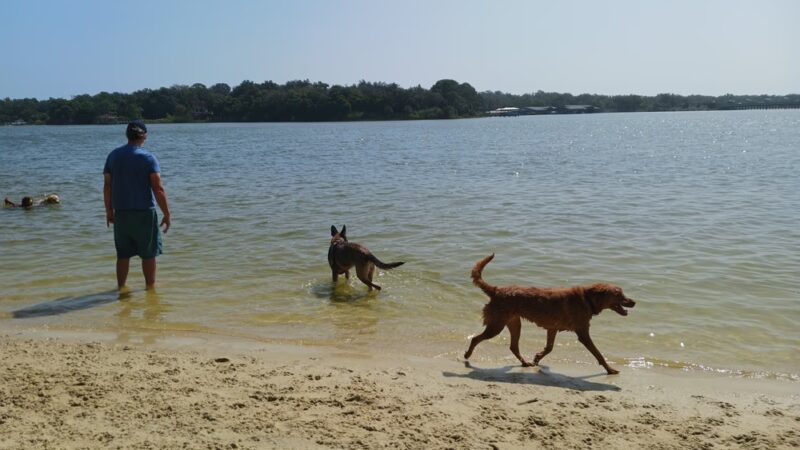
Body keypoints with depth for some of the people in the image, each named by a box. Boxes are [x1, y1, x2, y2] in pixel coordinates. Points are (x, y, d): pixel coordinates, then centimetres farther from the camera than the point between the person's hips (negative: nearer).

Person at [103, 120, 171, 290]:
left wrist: (109, 211, 15)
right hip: (144, 213, -4)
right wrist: (167, 214, -9)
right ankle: (150, 287, 15)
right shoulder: (148, 158, -10)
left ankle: (121, 288, 20)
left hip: (121, 214, 4)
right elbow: (158, 189, -14)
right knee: (148, 254, 7)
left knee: (123, 254, 14)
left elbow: (107, 186, 6)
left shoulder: (113, 156, 4)